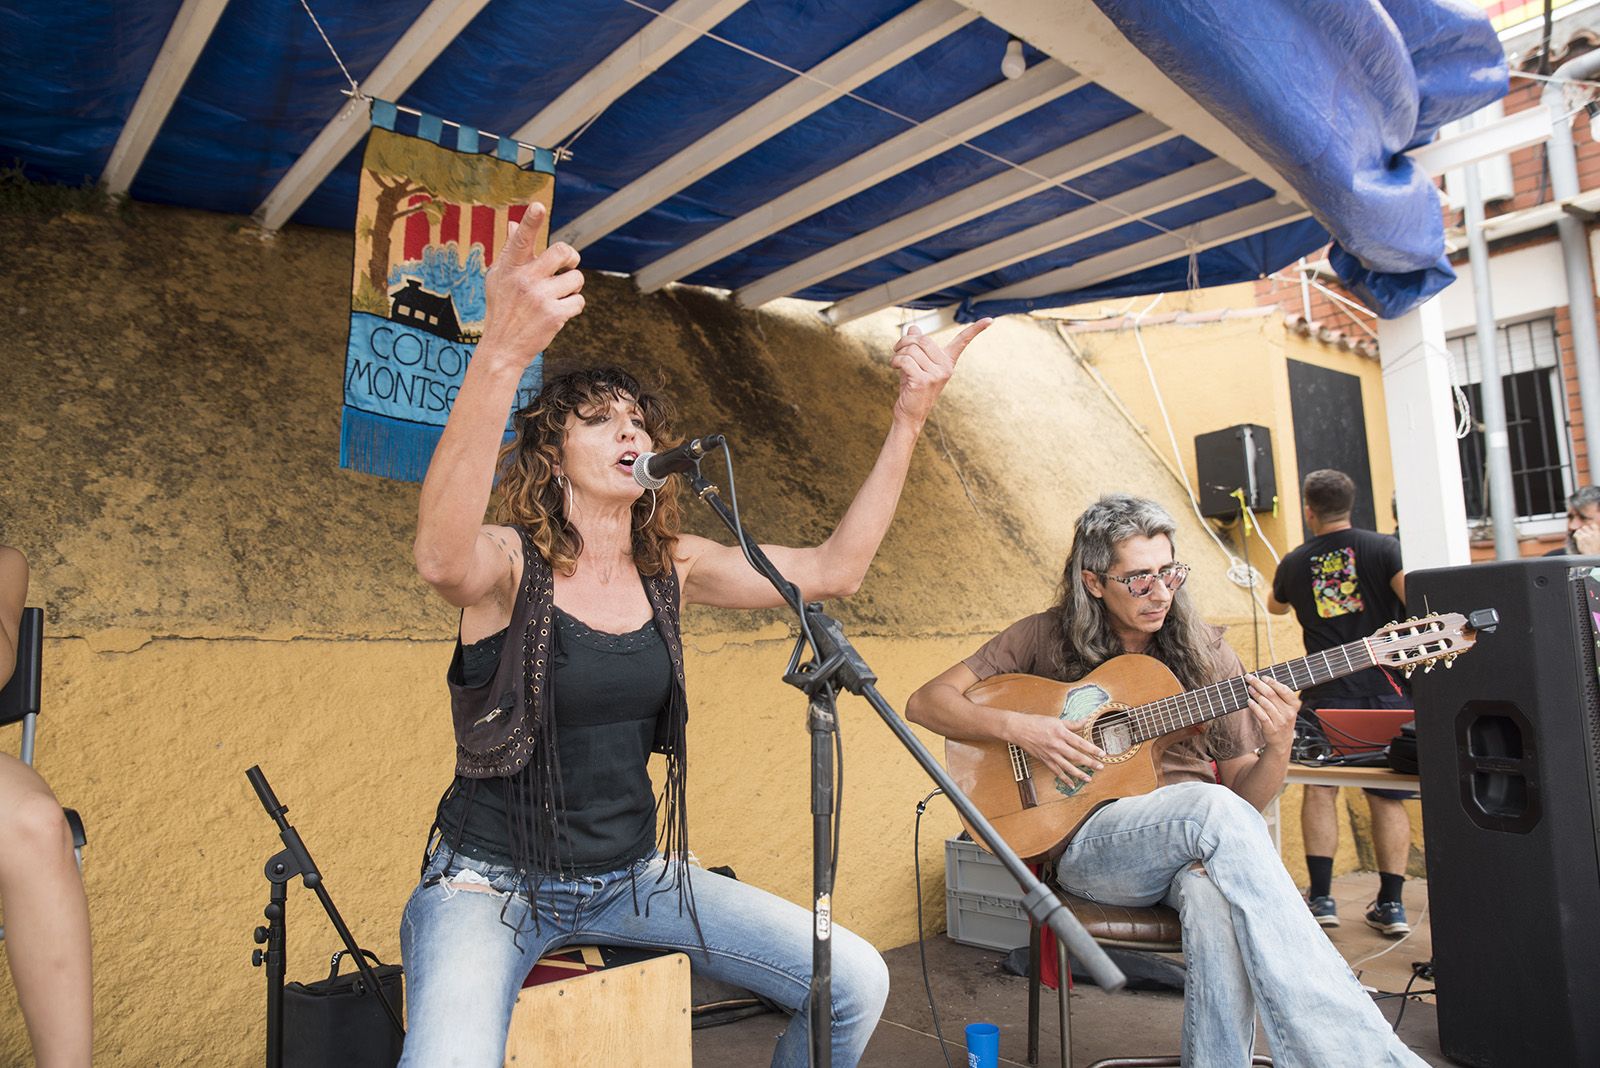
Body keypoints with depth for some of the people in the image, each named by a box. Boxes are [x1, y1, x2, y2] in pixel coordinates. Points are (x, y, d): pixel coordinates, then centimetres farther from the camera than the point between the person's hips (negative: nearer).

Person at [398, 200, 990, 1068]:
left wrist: (909, 417, -11)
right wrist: (501, 353, -54)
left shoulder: (669, 566, 0)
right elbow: (443, 559, -40)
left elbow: (832, 570, -5)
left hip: (629, 875, 5)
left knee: (856, 983, -3)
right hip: (491, 882, -4)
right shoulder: (510, 561, -14)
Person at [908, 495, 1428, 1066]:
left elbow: (1244, 794, 11)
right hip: (1089, 842, -2)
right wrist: (1018, 727, -15)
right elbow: (926, 702, 0)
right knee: (1212, 809, -34)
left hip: (1201, 844, 2)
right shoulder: (1045, 638, 4)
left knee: (1215, 896, -37)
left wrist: (1277, 749, -12)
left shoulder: (1204, 654, 10)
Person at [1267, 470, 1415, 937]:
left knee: (1320, 790, 7)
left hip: (1326, 696, 0)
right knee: (1387, 797, 9)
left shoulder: (1294, 563, 7)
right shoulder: (1383, 547, -1)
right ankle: (1391, 904, 12)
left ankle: (1321, 897, 6)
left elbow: (1276, 605, 28)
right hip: (1386, 690, 0)